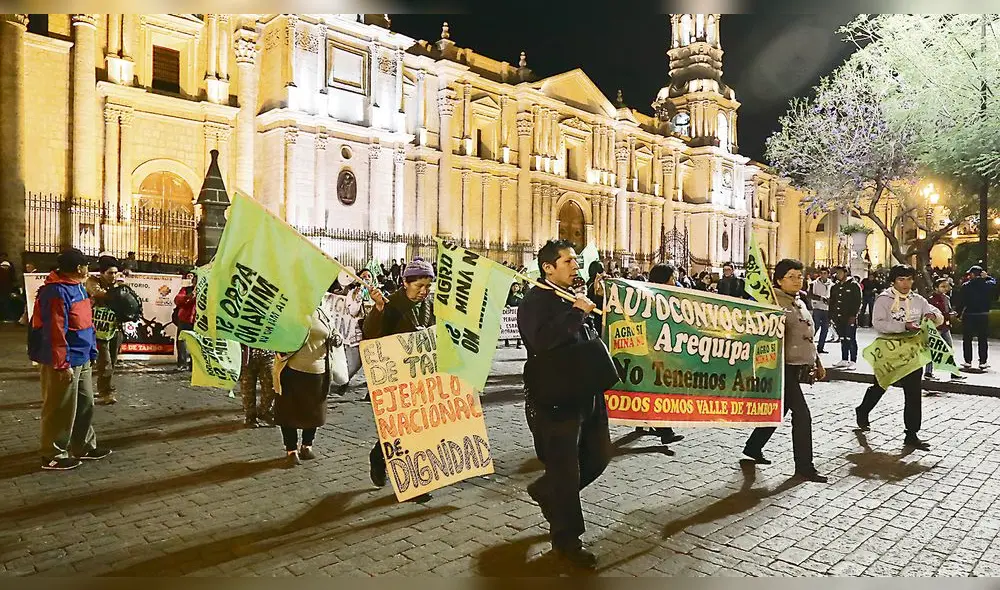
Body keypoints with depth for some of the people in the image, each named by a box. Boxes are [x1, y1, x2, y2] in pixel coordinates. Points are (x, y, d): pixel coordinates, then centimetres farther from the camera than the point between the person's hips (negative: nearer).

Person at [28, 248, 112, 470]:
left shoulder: (77, 287, 11)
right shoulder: (58, 292, -21)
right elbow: (55, 332, -23)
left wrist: (91, 352, 18)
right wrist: (62, 364, -22)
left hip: (81, 359, 10)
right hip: (65, 362, -10)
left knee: (85, 404, 17)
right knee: (61, 409, 1)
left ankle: (84, 447, 29)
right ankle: (53, 456, 14)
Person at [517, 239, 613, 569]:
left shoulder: (575, 297, 14)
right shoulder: (535, 302, -12)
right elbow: (540, 342, -32)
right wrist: (577, 313, -27)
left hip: (587, 392, 9)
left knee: (598, 456, 16)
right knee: (565, 470, 1)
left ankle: (545, 491, 38)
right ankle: (565, 540, 20)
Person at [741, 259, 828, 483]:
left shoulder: (799, 303, 17)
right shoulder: (774, 302, -12)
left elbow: (808, 337, 24)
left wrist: (817, 362, 24)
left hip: (798, 368, 9)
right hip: (784, 368, -9)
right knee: (801, 414, -9)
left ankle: (753, 448, 31)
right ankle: (804, 467, 2)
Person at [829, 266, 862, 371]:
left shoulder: (854, 285, -4)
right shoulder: (835, 286, 14)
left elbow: (858, 302, -9)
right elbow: (832, 302, 18)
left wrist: (853, 315, -15)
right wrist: (831, 315, 11)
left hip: (850, 318, -6)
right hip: (839, 318, 6)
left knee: (851, 340, -5)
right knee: (843, 340, 12)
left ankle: (853, 362, -2)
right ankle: (844, 360, 19)